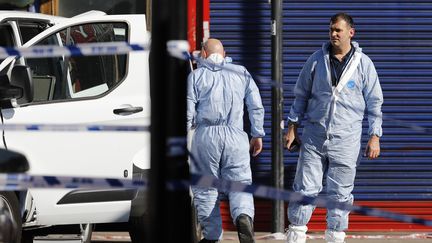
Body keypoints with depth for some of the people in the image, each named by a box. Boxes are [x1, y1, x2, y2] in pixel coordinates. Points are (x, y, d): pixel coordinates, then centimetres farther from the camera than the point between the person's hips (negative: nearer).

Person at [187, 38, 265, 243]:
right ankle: (244, 216, -26)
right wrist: (258, 135, 17)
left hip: (206, 135, -1)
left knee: (205, 188, 8)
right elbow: (256, 106, 9)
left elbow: (188, 112, -1)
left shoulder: (196, 76, 3)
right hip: (235, 136, 1)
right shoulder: (241, 73, 10)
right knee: (239, 183, 3)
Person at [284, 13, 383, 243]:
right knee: (305, 188, -3)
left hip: (346, 138, -1)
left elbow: (374, 103, 4)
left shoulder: (363, 64, 2)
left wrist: (374, 137, -1)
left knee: (340, 193, 2)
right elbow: (301, 95, 12)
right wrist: (292, 128, 8)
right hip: (314, 135, 1)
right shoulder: (316, 60, 5)